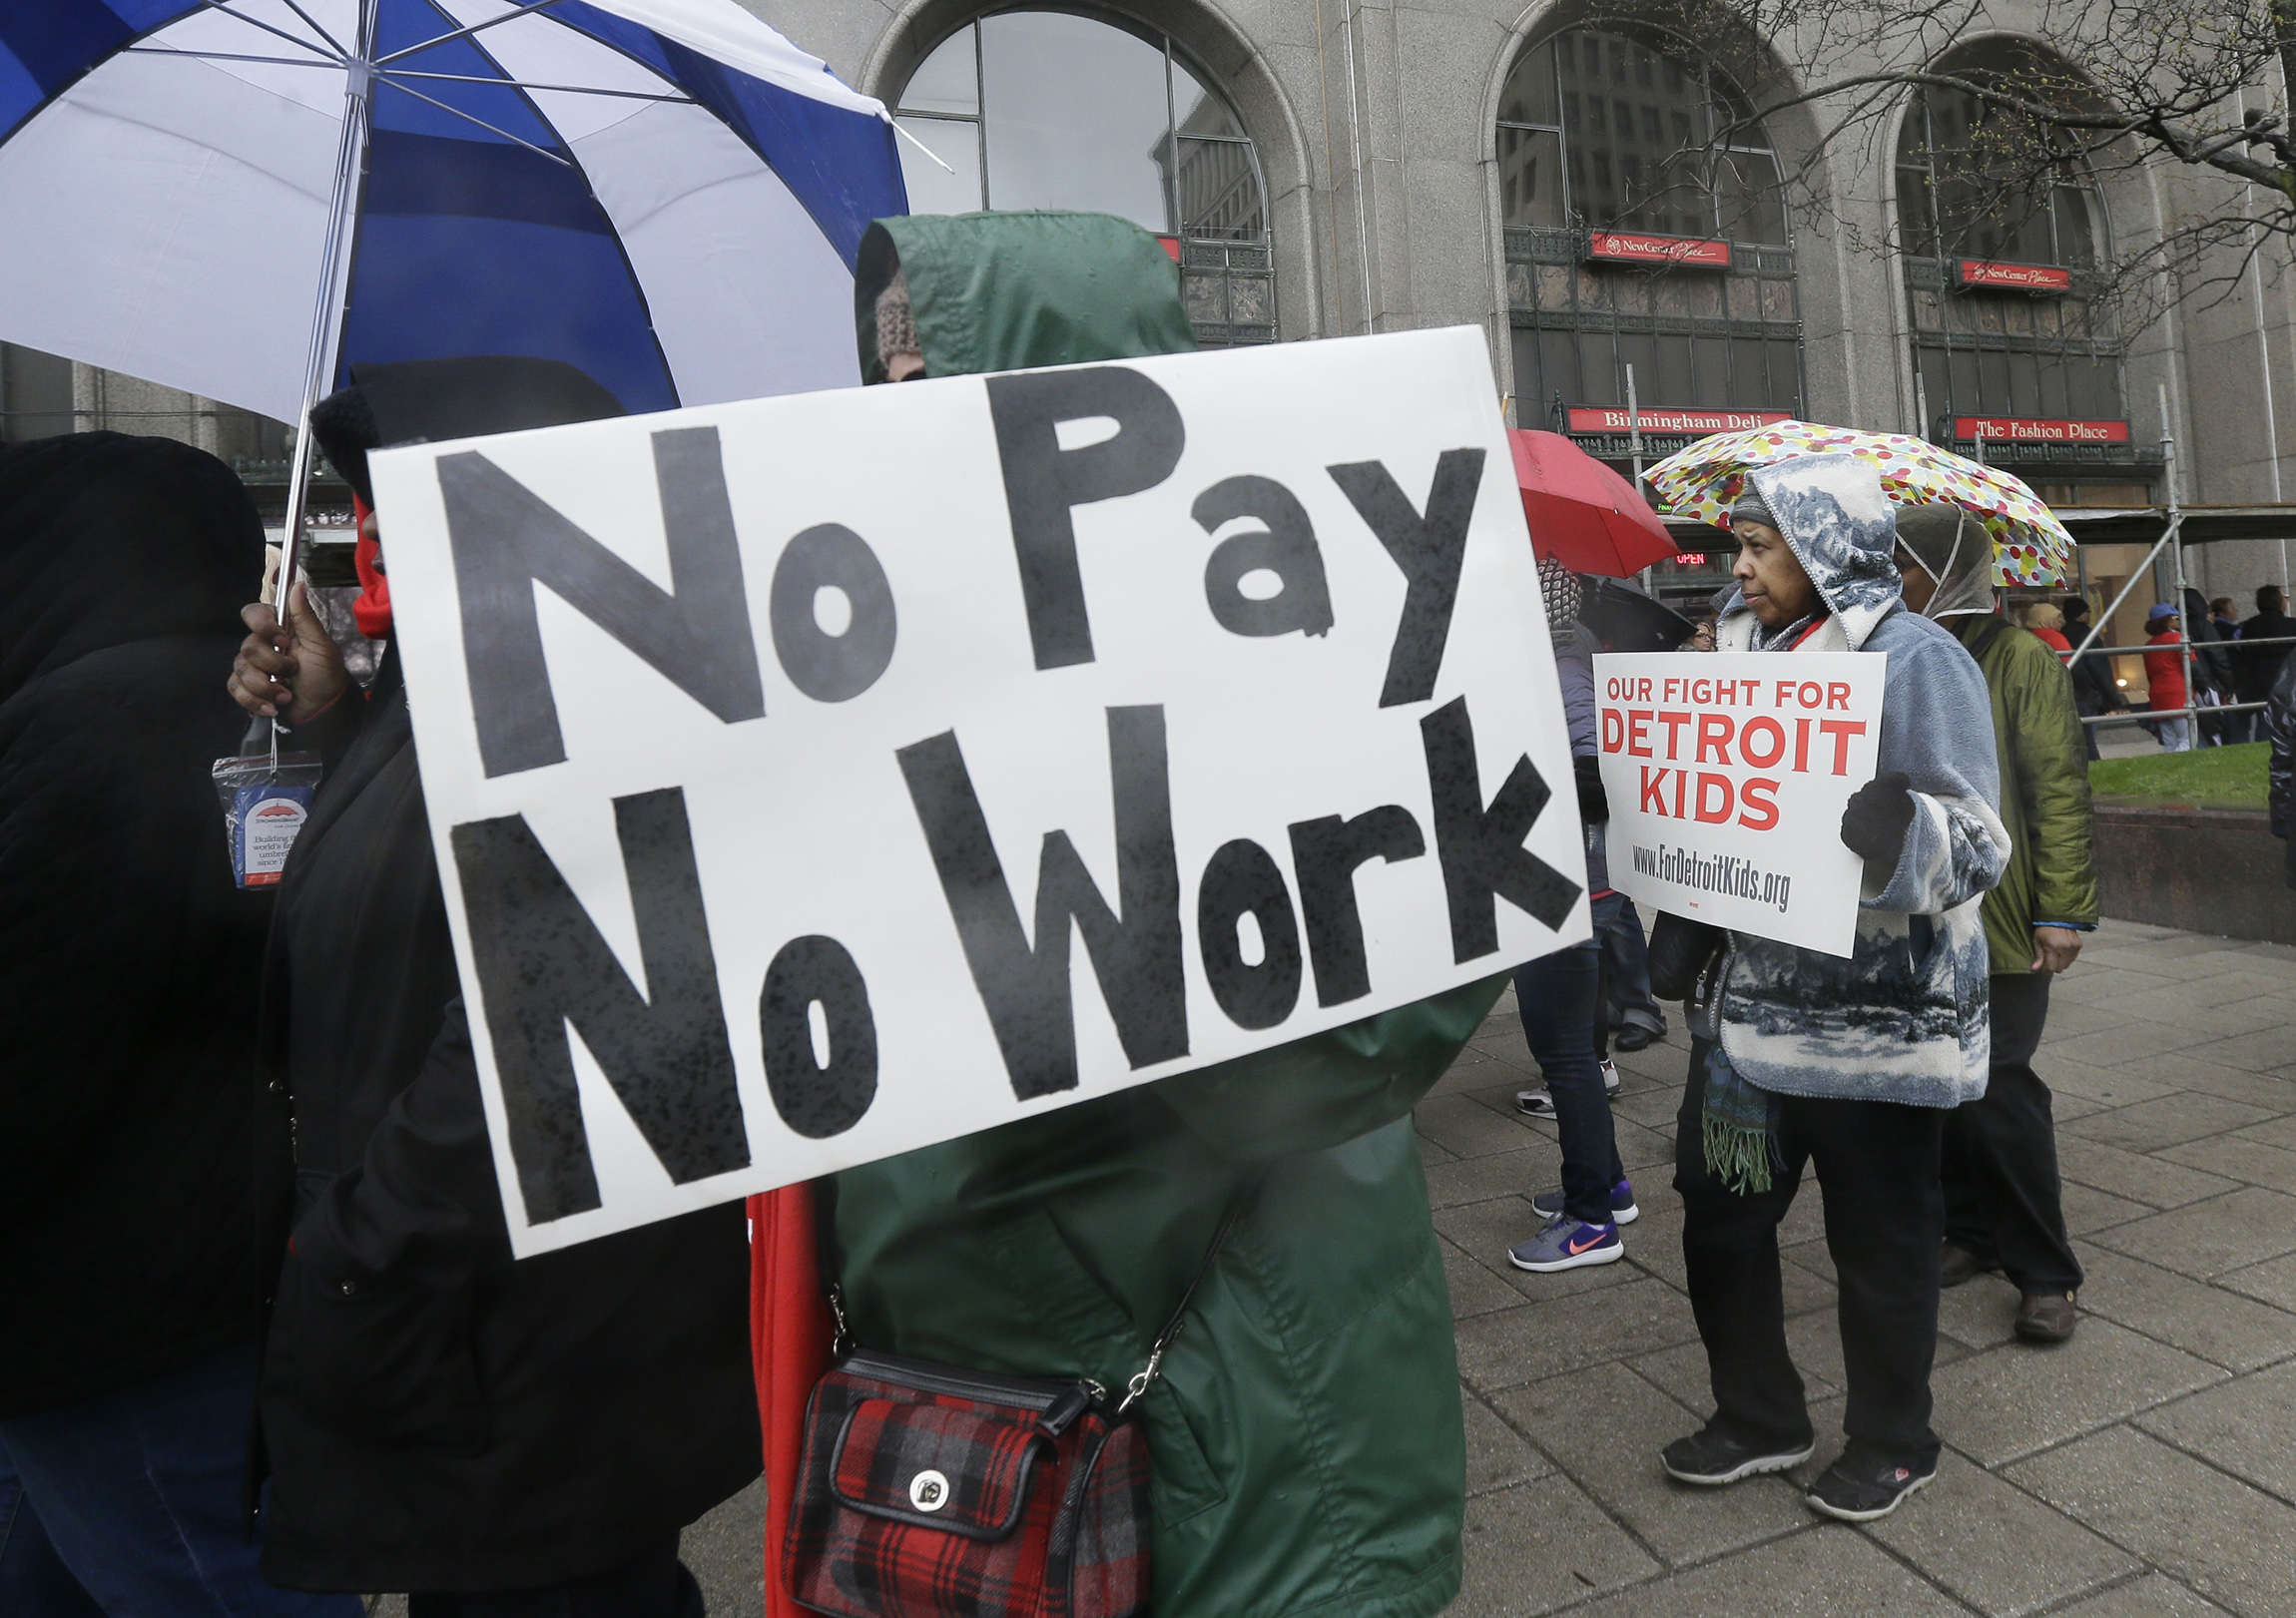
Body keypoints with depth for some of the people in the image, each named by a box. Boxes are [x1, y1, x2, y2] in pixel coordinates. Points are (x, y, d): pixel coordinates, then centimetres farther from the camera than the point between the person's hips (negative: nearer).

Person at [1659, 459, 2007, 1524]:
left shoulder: (1915, 659, -12)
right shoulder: (1752, 651, 10)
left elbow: (1975, 846, -18)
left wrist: (1900, 826, -37)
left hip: (1874, 1013, -7)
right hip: (1754, 993, 7)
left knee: (1879, 1236, 10)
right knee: (1718, 1209, 13)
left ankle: (1891, 1443, 33)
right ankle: (1758, 1418, 33)